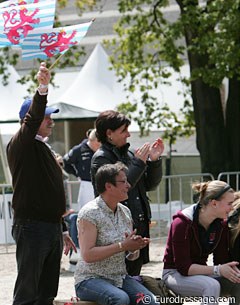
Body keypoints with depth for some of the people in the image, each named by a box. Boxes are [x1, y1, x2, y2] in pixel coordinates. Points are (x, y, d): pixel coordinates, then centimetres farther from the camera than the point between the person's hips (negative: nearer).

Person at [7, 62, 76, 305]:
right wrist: (42, 89, -43)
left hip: (52, 228, 9)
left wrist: (62, 230, 25)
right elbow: (31, 120, -28)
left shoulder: (44, 149, 20)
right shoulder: (20, 146, -6)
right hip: (31, 228, -9)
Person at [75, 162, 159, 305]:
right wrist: (122, 246, -22)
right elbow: (87, 255, -21)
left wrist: (135, 246, -8)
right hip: (91, 278, -6)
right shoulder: (89, 213, -11)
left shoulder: (125, 212, 10)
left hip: (120, 277, 6)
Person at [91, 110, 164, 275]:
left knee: (134, 275, 12)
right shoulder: (101, 158, -7)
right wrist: (139, 163, -16)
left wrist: (154, 160, 3)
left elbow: (150, 185, 18)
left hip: (139, 225, 8)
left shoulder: (128, 154, 15)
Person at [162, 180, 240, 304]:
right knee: (212, 286, -34)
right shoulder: (182, 224, -22)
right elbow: (183, 267, -23)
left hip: (200, 273, 6)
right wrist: (217, 270, -31)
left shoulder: (221, 224, -2)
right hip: (175, 274, -6)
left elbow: (222, 260, 2)